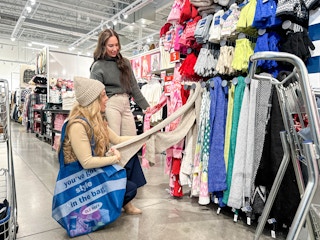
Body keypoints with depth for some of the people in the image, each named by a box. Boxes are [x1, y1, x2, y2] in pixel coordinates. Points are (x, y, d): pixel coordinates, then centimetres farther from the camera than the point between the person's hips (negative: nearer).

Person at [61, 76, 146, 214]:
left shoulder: (97, 120, 0)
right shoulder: (78, 125, -28)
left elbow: (117, 139, 7)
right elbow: (87, 162, -29)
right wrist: (115, 158, -18)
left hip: (97, 169, 9)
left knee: (131, 156, 3)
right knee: (130, 188, -13)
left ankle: (125, 203, 11)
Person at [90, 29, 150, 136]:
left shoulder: (125, 63, 17)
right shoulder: (98, 66, 3)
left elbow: (134, 87, 17)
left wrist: (146, 106, 11)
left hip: (126, 105, 5)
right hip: (110, 104, -5)